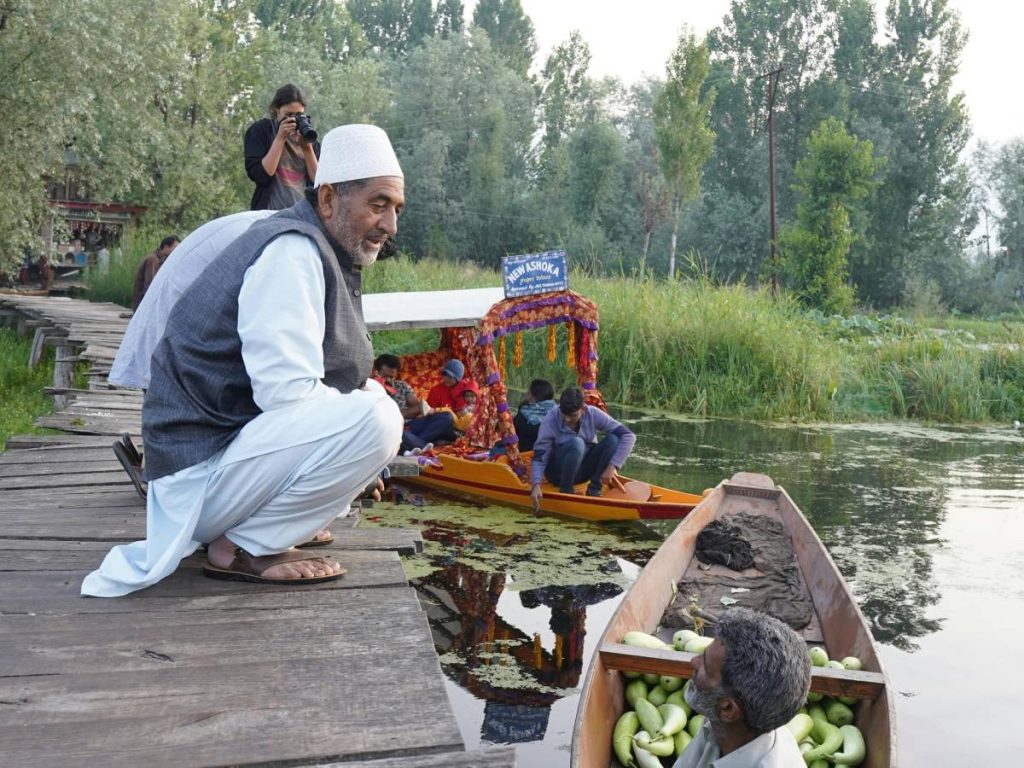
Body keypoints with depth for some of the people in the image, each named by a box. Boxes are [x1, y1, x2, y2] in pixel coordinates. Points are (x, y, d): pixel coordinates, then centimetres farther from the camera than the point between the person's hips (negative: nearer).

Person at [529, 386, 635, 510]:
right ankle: (565, 491, -16)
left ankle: (594, 489, -11)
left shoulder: (593, 414, -15)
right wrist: (536, 485, -38)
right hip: (558, 472, -3)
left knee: (613, 439, -21)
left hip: (584, 469, 3)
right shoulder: (550, 421, -20)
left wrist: (613, 466, -30)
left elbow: (629, 436, -20)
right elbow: (538, 458, -21)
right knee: (576, 443, -34)